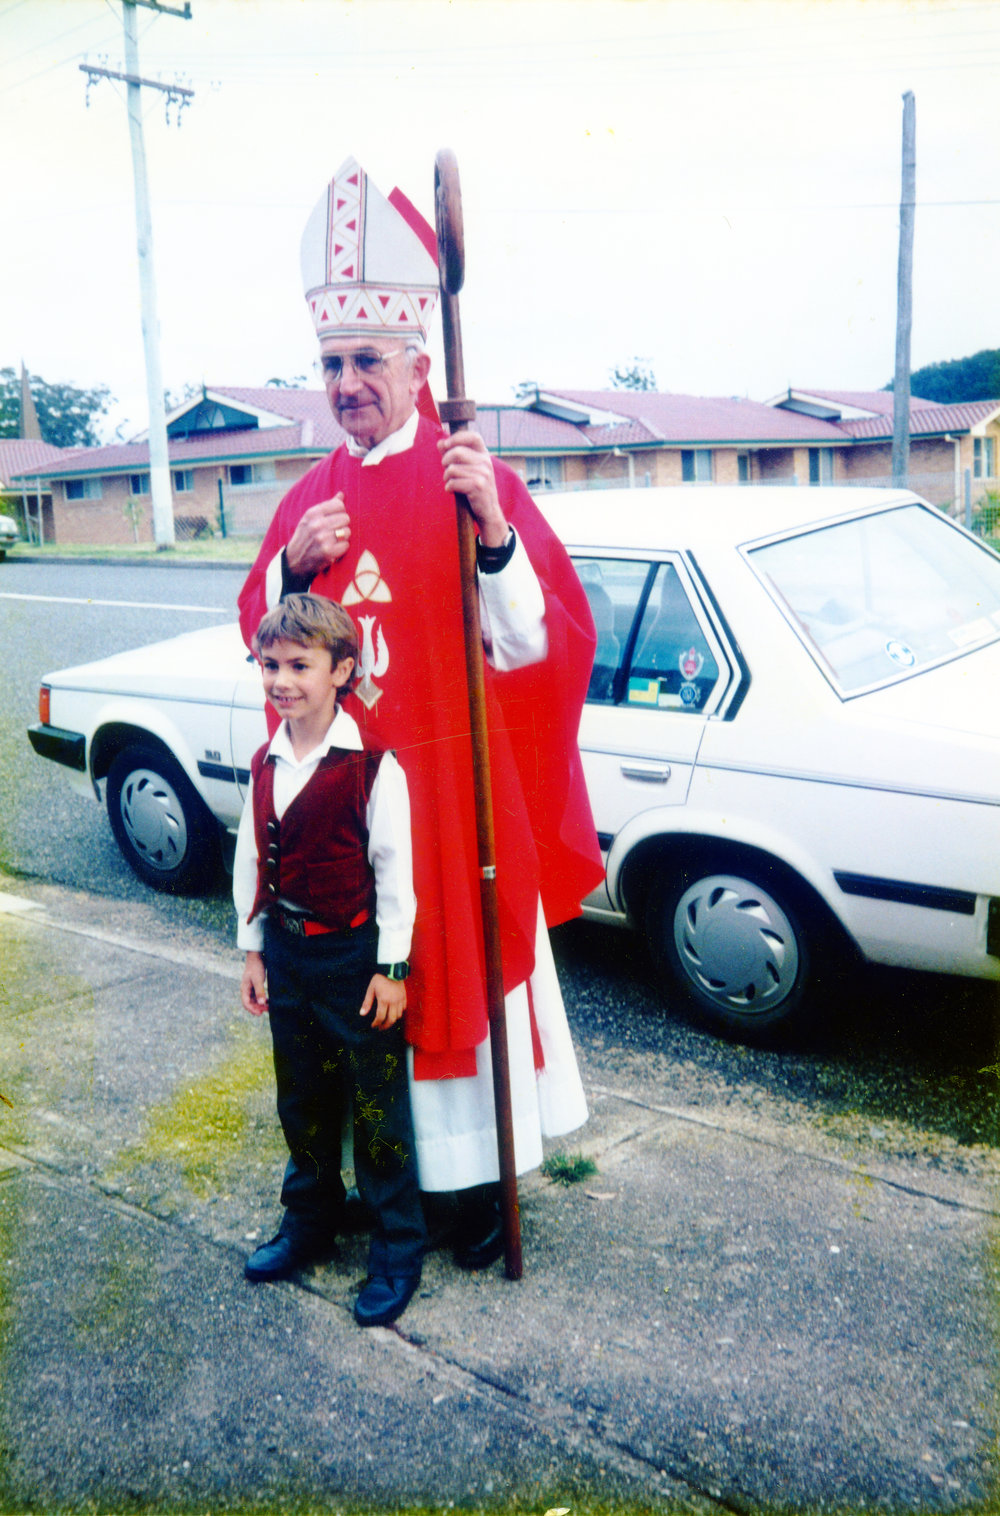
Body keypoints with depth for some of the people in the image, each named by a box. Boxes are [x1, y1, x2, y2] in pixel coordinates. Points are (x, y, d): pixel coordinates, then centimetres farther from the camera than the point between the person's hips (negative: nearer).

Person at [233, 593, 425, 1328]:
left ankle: (397, 1251, 21)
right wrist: (254, 949, 11)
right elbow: (252, 861, 11)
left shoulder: (373, 765, -16)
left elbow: (394, 869, -14)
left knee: (376, 1108, 5)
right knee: (302, 1101, 20)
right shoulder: (267, 764, 4)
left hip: (354, 957, -6)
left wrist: (390, 967, -13)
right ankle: (310, 1220, 39)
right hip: (287, 953, 6)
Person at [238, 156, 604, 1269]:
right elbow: (260, 636, 13)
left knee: (466, 968, 7)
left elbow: (539, 646, -15)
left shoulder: (475, 483, -7)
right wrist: (295, 565, -6)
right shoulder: (311, 496, 10)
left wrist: (493, 528, -29)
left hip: (456, 790, -5)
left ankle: (480, 1176, 26)